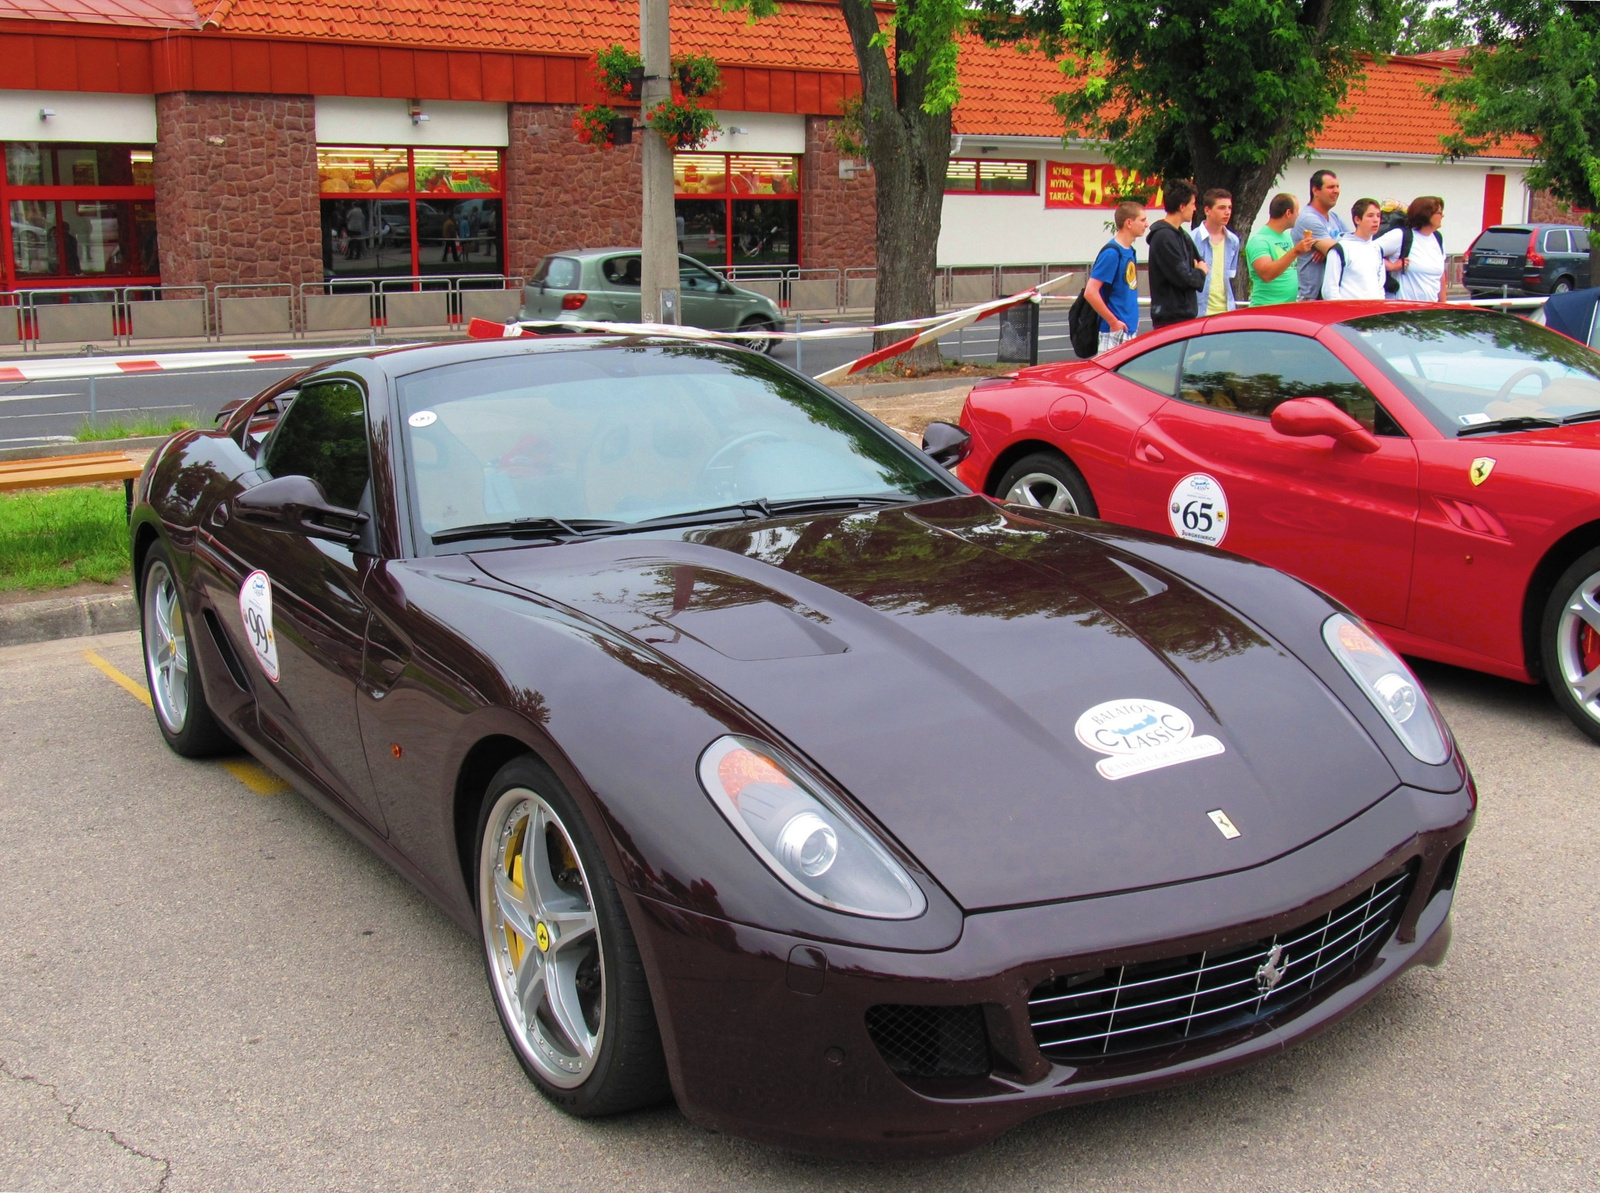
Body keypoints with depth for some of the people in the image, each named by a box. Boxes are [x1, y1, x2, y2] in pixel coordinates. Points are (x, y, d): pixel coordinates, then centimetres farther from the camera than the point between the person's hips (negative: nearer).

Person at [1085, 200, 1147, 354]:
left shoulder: (1130, 251, 11)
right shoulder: (1111, 253, -15)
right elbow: (1090, 292, -21)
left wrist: (1133, 317, 12)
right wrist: (1113, 322, -17)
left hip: (1131, 329, 9)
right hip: (1115, 331, -9)